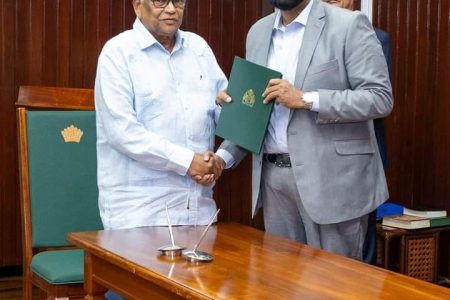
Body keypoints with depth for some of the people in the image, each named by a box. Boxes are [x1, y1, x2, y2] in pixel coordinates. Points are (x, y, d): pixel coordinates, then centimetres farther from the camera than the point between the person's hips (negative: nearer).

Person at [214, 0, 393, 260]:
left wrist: (306, 99, -19)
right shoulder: (258, 32, 13)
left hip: (330, 177, -5)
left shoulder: (349, 25, -6)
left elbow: (380, 98, -13)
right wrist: (224, 155, 3)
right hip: (274, 175, 6)